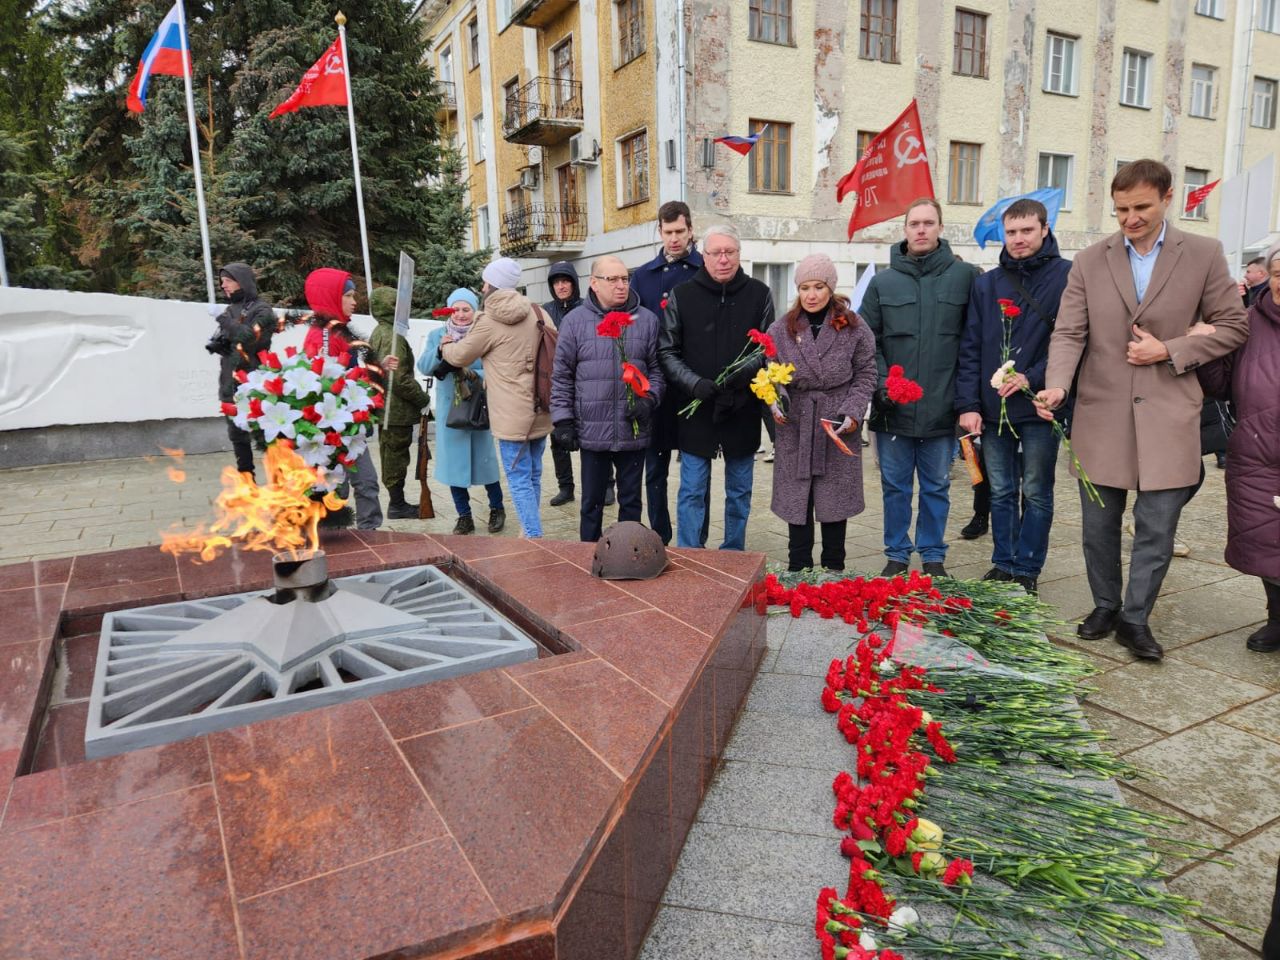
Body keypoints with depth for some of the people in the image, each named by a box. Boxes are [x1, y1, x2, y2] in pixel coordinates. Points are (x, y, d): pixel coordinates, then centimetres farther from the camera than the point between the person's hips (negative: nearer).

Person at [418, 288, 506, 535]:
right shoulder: (437, 335, 6)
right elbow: (424, 368, -4)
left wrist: (472, 375, -27)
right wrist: (439, 350, -21)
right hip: (448, 410, 3)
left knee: (484, 459, 3)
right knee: (453, 462, 6)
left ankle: (497, 509, 24)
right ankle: (464, 516, 19)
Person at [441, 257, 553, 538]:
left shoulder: (488, 322, -9)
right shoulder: (537, 313, 6)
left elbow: (460, 356, 5)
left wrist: (446, 344, 26)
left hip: (512, 416, -6)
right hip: (541, 410, 6)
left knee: (520, 479, -1)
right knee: (533, 474, 17)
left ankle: (533, 537, -3)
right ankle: (531, 530, 28)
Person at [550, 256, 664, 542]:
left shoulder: (647, 320, 3)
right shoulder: (575, 321, 0)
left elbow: (656, 368, 8)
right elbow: (562, 376, 2)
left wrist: (648, 398, -9)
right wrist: (562, 420, -3)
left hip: (634, 431, 1)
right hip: (591, 432, -1)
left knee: (631, 500, 13)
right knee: (592, 503, 11)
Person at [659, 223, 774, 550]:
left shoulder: (759, 294, 3)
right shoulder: (681, 295, 1)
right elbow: (667, 352, 1)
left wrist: (743, 372, -17)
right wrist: (694, 382, -16)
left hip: (743, 411, 2)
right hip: (695, 411, -1)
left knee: (739, 492, 13)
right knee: (692, 492, 4)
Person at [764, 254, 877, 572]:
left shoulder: (853, 328, 1)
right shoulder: (780, 329, 3)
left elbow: (865, 375, 4)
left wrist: (853, 411, -9)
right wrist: (773, 401, -12)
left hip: (838, 429, 0)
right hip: (794, 429, 1)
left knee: (835, 503, 8)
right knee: (797, 502, 5)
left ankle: (834, 572, 22)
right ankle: (798, 573, 17)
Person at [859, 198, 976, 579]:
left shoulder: (964, 276, 1)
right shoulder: (883, 282, 4)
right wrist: (881, 382, -9)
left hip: (942, 408, -1)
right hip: (893, 407, 1)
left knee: (937, 487, 11)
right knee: (895, 486, 10)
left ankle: (933, 556, 26)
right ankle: (897, 555, 24)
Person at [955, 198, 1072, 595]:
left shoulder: (1067, 276, -3)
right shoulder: (986, 284, 8)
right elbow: (970, 348, 5)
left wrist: (1033, 378, -17)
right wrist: (968, 404, -2)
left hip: (1040, 407, -3)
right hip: (993, 409, 4)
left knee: (1036, 494, 7)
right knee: (1001, 492, 12)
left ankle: (1027, 570, 17)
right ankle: (1003, 564, 23)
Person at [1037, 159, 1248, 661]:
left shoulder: (1204, 255, 1)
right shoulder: (1090, 261, 2)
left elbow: (1232, 326, 5)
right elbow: (1068, 333, -3)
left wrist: (1169, 350, -9)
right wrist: (1057, 385, -20)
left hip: (1167, 415, -1)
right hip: (1101, 413, 1)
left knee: (1156, 529, 2)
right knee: (1099, 525, 10)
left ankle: (1135, 618, 18)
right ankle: (1105, 607, 28)